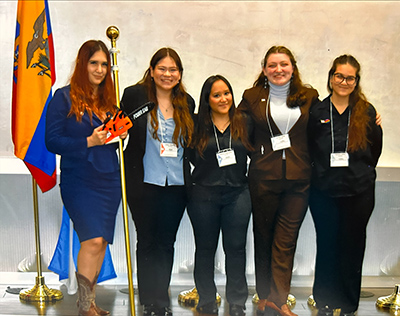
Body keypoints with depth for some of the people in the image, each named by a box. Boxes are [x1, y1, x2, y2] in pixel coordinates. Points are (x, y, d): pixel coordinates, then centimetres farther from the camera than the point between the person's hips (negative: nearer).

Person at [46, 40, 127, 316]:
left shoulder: (109, 99, 13)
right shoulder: (64, 97, -4)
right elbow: (52, 141, -10)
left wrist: (120, 134, -1)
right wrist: (88, 141, -19)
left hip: (109, 179, 6)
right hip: (79, 181, -6)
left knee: (101, 241, 8)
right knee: (93, 239, -15)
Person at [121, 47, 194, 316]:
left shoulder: (187, 103, 10)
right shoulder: (135, 95, -1)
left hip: (176, 183, 3)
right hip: (144, 183, -3)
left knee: (167, 242, 10)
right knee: (148, 241, 4)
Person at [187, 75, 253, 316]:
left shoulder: (243, 122, 5)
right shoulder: (197, 124, 1)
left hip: (238, 194, 1)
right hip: (203, 195, 0)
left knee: (236, 248, 5)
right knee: (205, 249, 9)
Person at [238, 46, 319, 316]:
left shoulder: (309, 97, 7)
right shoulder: (252, 97, 5)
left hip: (299, 178, 0)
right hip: (264, 177, 0)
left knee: (286, 240, -2)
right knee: (264, 237, 8)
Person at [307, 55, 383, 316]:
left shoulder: (367, 112, 1)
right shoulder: (317, 112, 1)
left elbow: (376, 150, 7)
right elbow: (309, 150, 7)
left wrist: (362, 173, 3)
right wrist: (324, 171, 2)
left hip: (359, 193, 0)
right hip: (324, 191, 0)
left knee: (352, 247, 8)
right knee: (327, 246, 7)